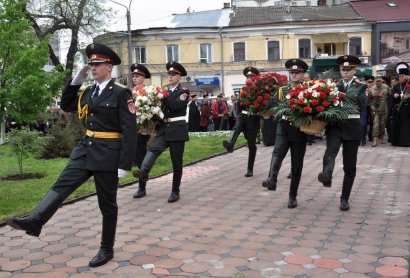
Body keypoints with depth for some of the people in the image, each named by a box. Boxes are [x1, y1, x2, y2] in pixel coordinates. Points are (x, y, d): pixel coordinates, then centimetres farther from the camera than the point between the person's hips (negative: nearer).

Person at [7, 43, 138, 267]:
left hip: (107, 154, -7)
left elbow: (129, 130, -15)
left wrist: (125, 164, -19)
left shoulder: (121, 93, -11)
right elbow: (66, 106, 22)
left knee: (107, 203, 4)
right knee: (62, 185, -9)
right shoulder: (88, 92, 11)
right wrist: (75, 81, 8)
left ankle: (106, 249, 17)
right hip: (86, 149, 7)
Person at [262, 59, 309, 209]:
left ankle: (292, 196, 15)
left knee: (296, 166, 5)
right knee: (277, 153, -29)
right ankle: (272, 180, -45)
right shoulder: (283, 89, 10)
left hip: (300, 131, -1)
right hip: (284, 129, 1)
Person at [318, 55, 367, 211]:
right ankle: (327, 175, -59)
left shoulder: (361, 87, 9)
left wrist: (343, 92, -14)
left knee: (350, 166, 3)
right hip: (334, 125, 0)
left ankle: (344, 198, 15)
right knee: (330, 151, -32)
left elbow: (362, 105, -10)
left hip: (352, 127, 0)